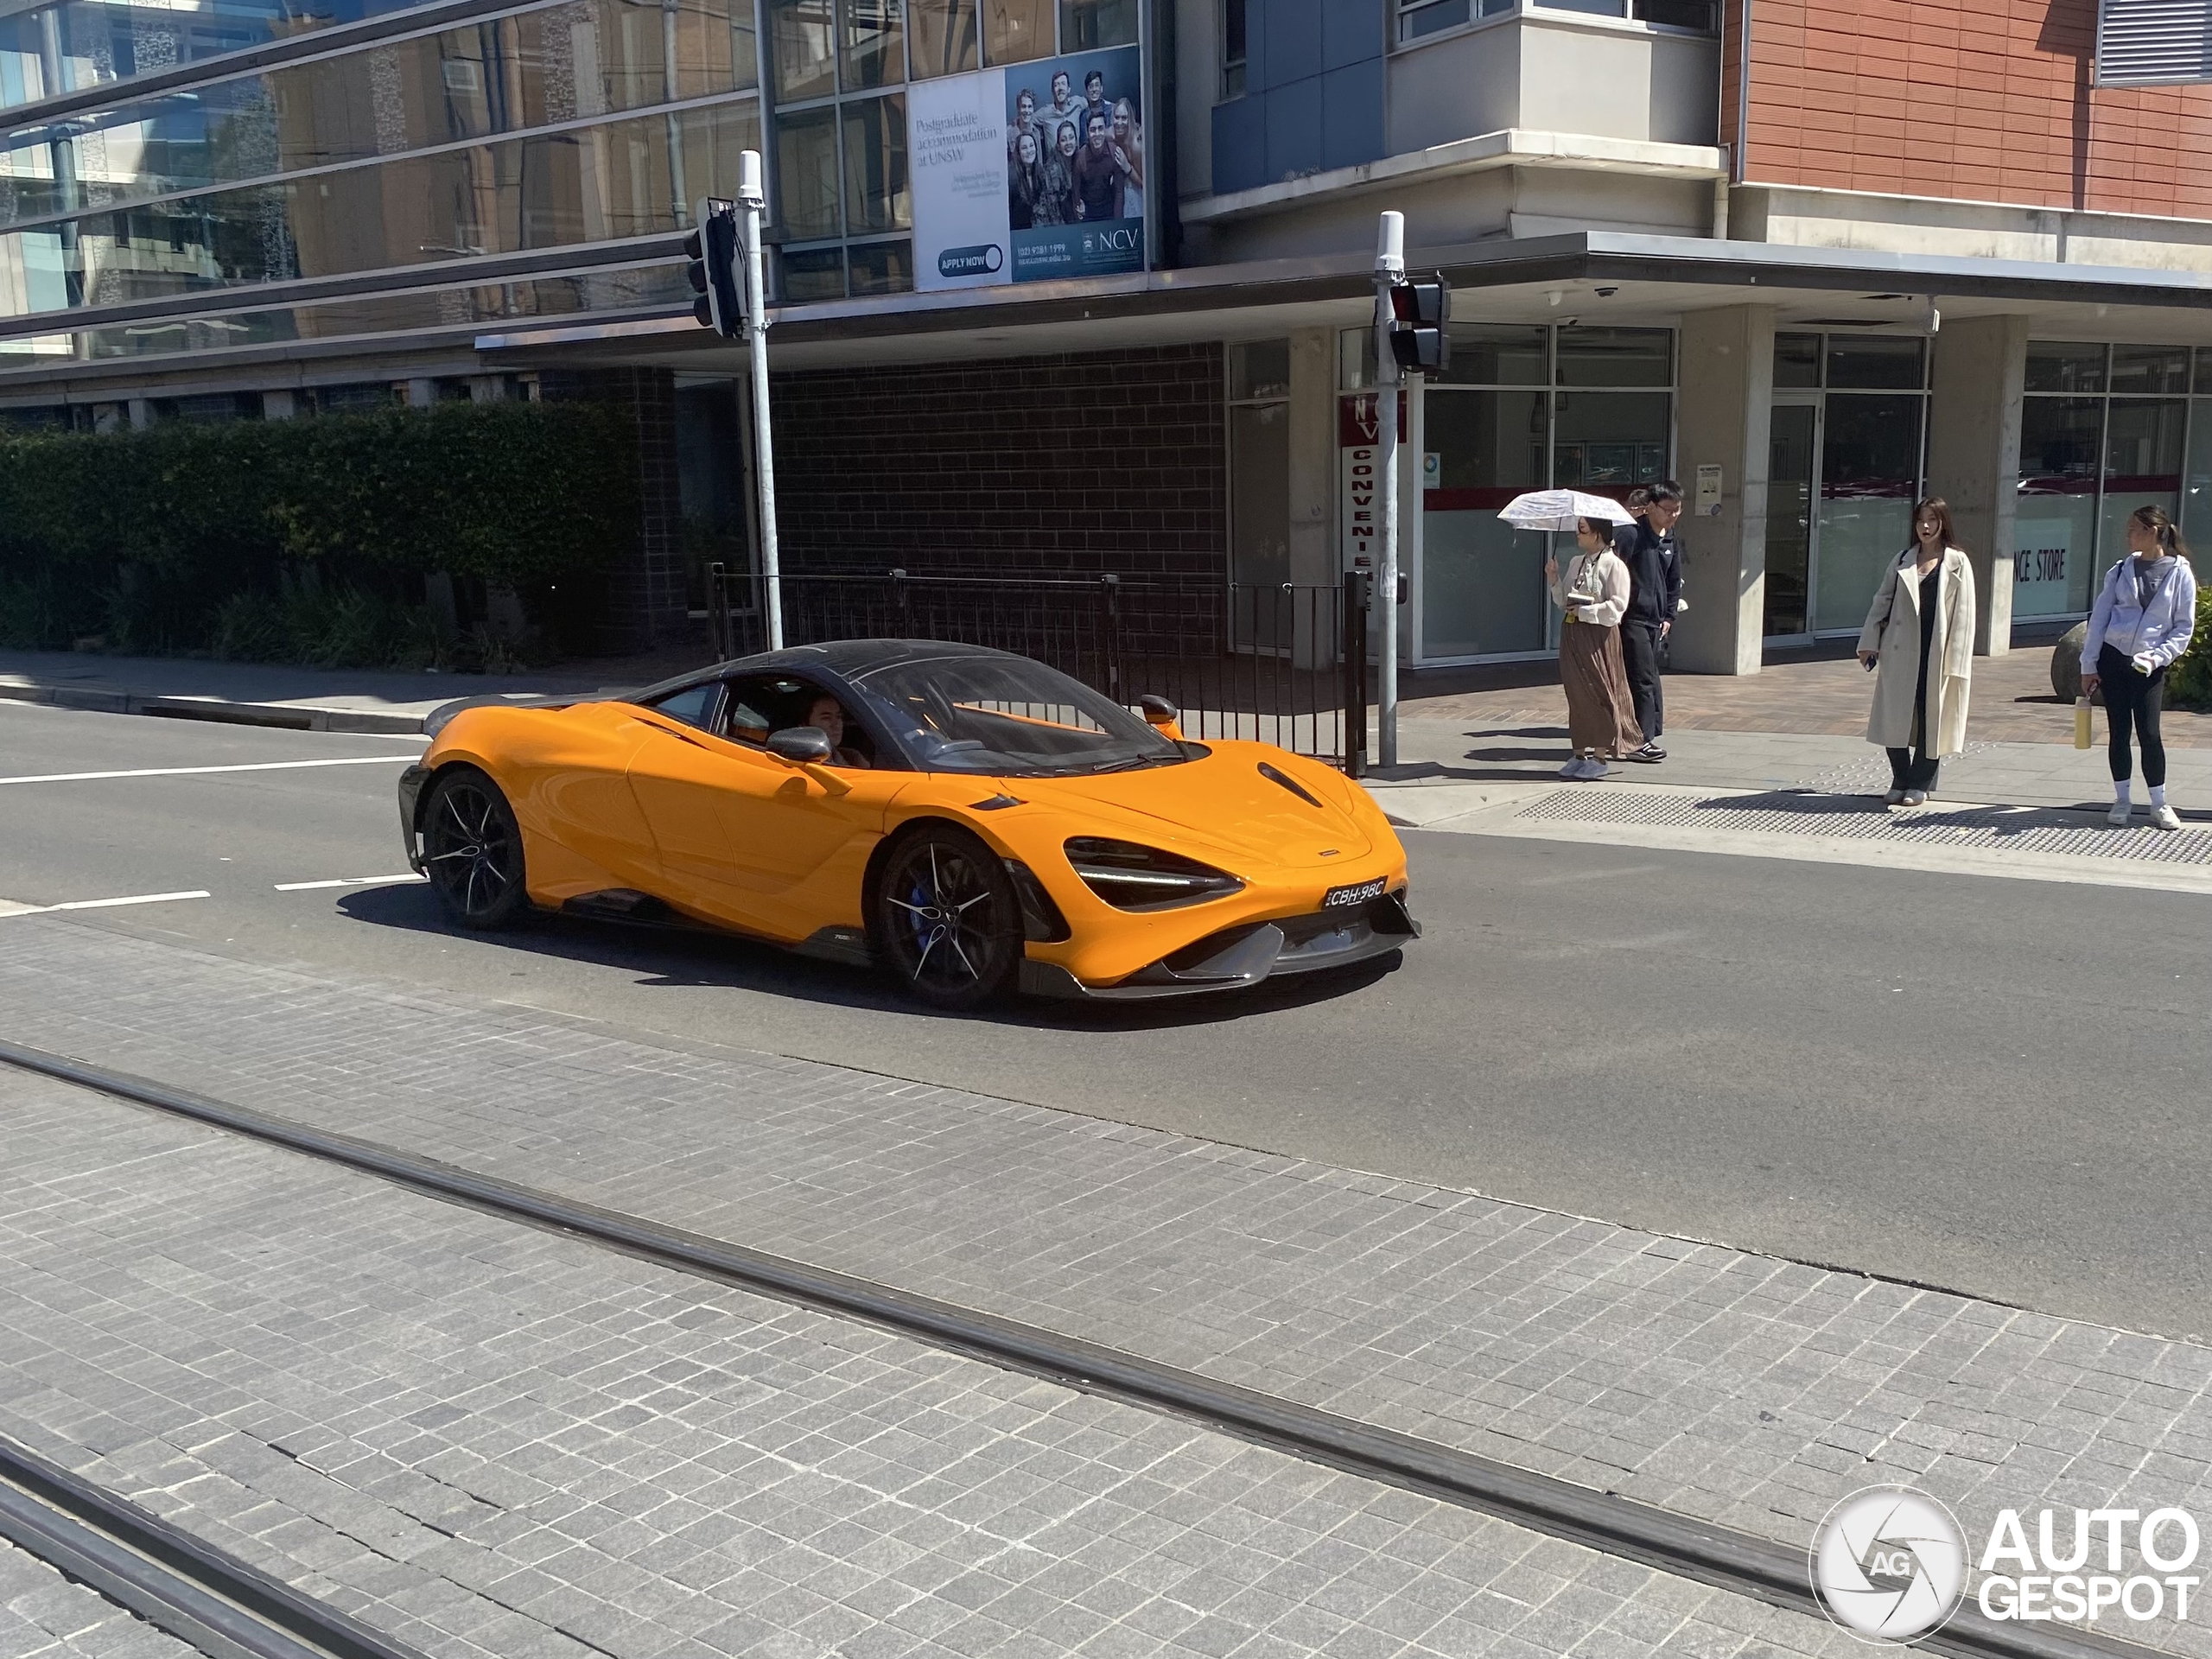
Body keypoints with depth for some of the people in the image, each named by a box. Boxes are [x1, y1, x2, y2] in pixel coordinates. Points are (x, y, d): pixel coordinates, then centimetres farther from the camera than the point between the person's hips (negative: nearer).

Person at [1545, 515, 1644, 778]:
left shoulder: (1613, 565, -9)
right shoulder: (1575, 562, 13)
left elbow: (1616, 607, -15)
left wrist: (1583, 611, -15)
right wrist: (1554, 579, 1)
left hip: (1598, 636, -7)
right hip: (1573, 634, 7)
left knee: (1598, 693, -2)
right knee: (1575, 694, 9)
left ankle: (1600, 757, 5)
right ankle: (1580, 754, 16)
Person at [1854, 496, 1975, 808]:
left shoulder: (1957, 563, 2)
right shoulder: (1902, 561, 12)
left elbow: (1963, 614, -2)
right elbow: (1882, 601, 14)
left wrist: (1955, 660, -8)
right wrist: (1869, 642, 5)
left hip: (1937, 654, -3)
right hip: (1900, 652, 3)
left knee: (1931, 717, 1)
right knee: (1894, 717, 1)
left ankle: (1920, 783, 12)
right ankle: (1900, 780, 15)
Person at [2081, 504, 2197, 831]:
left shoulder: (2180, 574, -2)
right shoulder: (2120, 571, 4)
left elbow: (2184, 627, -1)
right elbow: (2099, 618, 5)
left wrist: (2157, 656, -14)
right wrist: (2089, 665, 2)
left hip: (2150, 666, -2)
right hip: (2112, 659, 2)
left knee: (2149, 732, -5)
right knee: (2119, 730, 6)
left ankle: (2159, 804, 7)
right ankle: (2122, 800, 15)